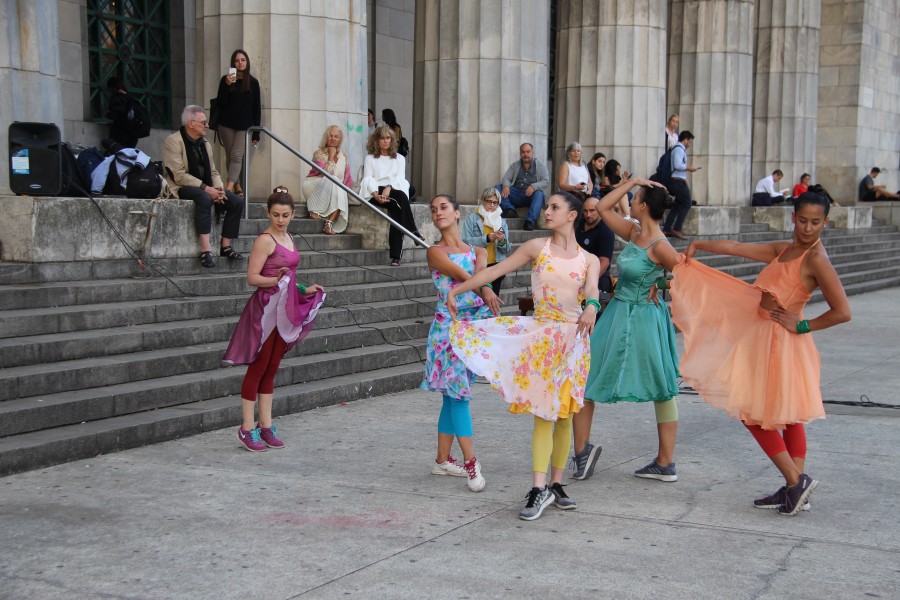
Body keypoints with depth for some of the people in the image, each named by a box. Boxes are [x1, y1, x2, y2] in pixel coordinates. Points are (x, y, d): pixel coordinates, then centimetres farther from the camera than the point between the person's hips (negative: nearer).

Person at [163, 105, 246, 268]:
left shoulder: (205, 144, 16)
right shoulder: (173, 141, -9)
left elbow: (213, 172, 15)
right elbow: (179, 176, -18)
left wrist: (219, 189, -7)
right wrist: (206, 189, -23)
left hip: (207, 188, 8)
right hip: (182, 189, -8)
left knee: (237, 202, -11)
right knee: (204, 198, -38)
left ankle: (226, 247, -7)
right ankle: (206, 250, -43)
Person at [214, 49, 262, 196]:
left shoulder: (253, 82, 5)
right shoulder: (226, 79, 4)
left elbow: (257, 108, 6)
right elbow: (220, 103, -2)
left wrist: (256, 134, 2)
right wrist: (227, 85, -16)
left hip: (245, 125, -1)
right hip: (227, 124, 2)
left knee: (237, 155, -14)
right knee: (230, 156, 3)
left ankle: (229, 187, -25)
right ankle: (237, 186, 11)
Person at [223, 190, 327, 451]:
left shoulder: (288, 238, 13)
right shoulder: (265, 240, -11)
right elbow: (252, 277, -16)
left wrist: (304, 290, 12)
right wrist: (277, 280, -29)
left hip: (284, 309, 8)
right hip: (266, 308, -8)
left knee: (272, 368, 11)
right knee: (258, 367, -3)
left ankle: (266, 425, 18)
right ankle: (247, 428, 3)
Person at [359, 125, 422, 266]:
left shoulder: (399, 158, 21)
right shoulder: (370, 158, 17)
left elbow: (400, 178, 4)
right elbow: (368, 179, 3)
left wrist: (389, 188, -18)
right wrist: (375, 195, -18)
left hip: (394, 190, 1)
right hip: (375, 193, -1)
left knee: (396, 210, -34)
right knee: (400, 197, -35)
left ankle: (396, 257, -40)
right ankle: (413, 231, -32)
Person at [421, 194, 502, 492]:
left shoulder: (477, 251, 14)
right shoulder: (435, 252, -2)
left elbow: (480, 273, -7)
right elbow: (463, 276, -18)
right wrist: (485, 290, -33)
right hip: (450, 325, -5)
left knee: (454, 393, 8)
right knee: (458, 391, -9)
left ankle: (443, 459, 15)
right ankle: (470, 461, -9)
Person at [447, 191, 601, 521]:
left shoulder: (589, 260, 6)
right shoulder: (537, 247, 5)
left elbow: (591, 290, -13)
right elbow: (495, 271, 4)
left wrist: (591, 307, -37)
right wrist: (457, 290, 3)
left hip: (574, 338, 1)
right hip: (541, 335, -1)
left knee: (564, 413, 5)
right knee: (543, 412, -8)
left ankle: (555, 484, 14)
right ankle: (539, 488, -10)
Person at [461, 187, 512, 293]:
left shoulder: (502, 222, 13)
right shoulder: (471, 219, 1)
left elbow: (507, 249, 9)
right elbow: (466, 242, -12)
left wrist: (502, 241, -13)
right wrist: (486, 238, -22)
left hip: (496, 266, 3)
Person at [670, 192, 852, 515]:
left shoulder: (816, 260, -16)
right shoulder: (782, 250, 9)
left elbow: (842, 312, -20)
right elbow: (735, 248, 16)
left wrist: (802, 325, -14)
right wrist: (699, 245, 14)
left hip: (781, 341, -9)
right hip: (762, 336, 9)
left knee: (756, 414, -3)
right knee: (787, 416, 11)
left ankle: (796, 481, 0)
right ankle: (795, 486, 18)